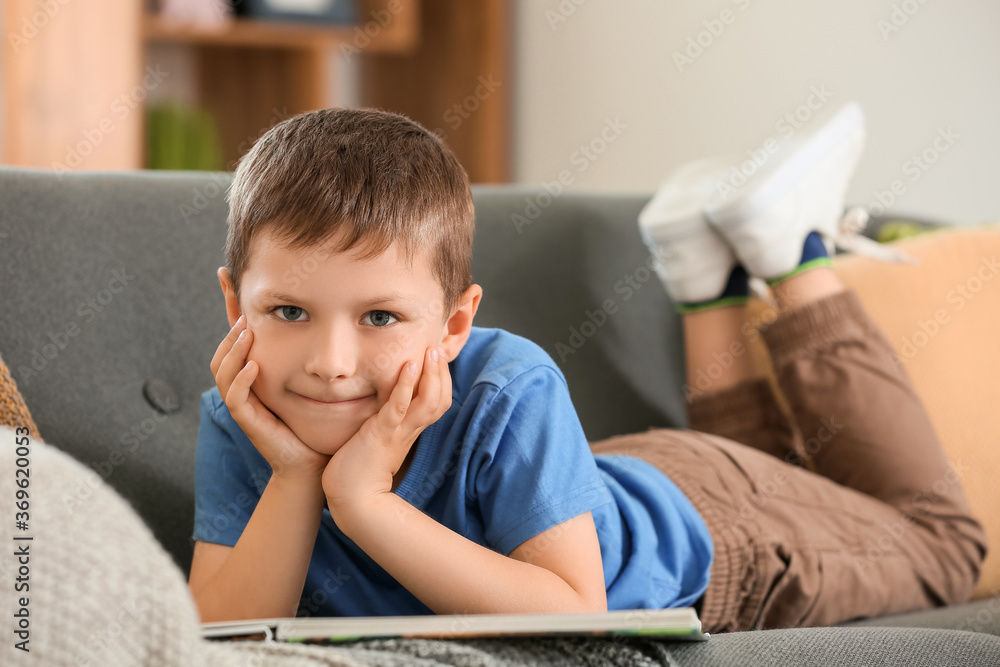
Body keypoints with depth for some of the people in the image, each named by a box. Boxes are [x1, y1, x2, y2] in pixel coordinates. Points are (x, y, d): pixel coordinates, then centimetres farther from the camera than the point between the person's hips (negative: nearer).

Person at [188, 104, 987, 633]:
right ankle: (709, 278, 37)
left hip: (701, 532, -4)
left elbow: (576, 620, -47)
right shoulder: (241, 425, -32)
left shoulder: (508, 392, -44)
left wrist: (367, 500, -54)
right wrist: (296, 472, -47)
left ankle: (793, 247, 30)